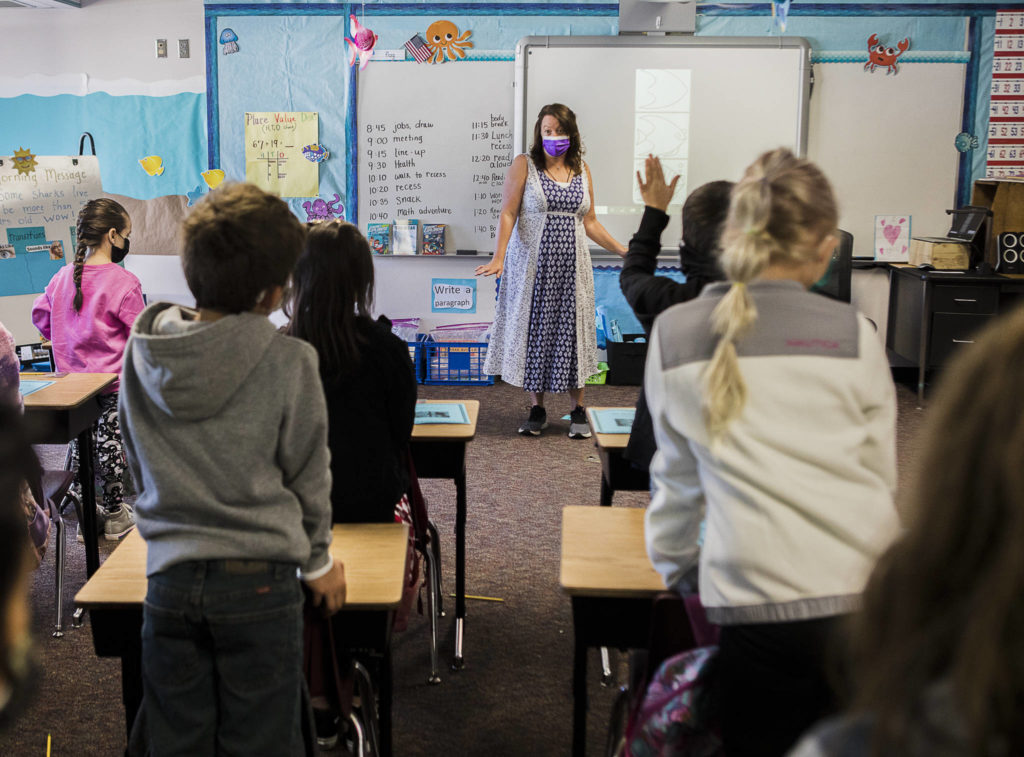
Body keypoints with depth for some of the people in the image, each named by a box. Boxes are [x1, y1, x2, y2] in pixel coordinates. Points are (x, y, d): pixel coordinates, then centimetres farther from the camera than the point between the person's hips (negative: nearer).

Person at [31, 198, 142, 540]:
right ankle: (114, 516, 15)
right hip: (114, 383, -6)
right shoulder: (124, 282, -16)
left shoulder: (62, 277, 2)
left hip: (73, 382, 6)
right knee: (112, 444, 4)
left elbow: (40, 314, 14)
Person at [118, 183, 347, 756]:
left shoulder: (142, 352, -2)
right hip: (258, 579, -3)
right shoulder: (289, 363, -14)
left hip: (170, 576, 4)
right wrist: (318, 562, 12)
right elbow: (307, 476, -3)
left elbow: (138, 463, 10)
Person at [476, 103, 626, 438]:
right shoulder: (524, 165, -1)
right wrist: (499, 257, -20)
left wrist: (624, 250, 10)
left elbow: (590, 222, 14)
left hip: (571, 265, 3)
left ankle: (577, 410, 15)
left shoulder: (581, 169, 10)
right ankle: (537, 410, 15)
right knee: (534, 329, 3)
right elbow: (508, 214, -7)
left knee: (572, 330, 4)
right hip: (533, 265, -2)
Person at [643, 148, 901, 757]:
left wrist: (676, 569, 29)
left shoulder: (674, 333, 4)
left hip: (760, 605, 0)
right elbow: (883, 478, 11)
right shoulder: (854, 334, 3)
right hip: (866, 594, 1)